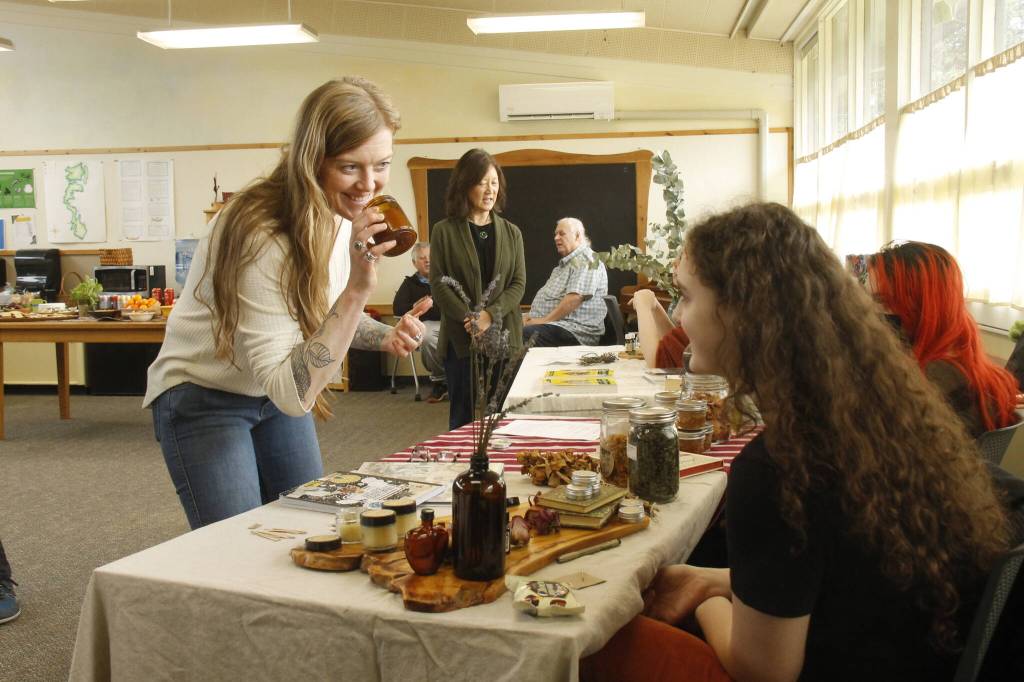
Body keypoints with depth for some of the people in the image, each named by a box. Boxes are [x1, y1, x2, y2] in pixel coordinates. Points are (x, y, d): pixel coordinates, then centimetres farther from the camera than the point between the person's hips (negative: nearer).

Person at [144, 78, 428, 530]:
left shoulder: (344, 214, -8)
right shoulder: (263, 238, -33)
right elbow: (290, 393, -36)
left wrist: (385, 337, -10)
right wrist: (357, 288, -43)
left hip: (280, 393, 7)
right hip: (203, 399, -7)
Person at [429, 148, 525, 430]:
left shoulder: (511, 233, 10)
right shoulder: (444, 231, 2)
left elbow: (518, 283, 3)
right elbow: (438, 283, -4)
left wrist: (490, 315, -13)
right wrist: (470, 318, -15)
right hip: (461, 339, -2)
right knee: (463, 419, 3)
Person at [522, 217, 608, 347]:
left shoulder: (586, 261, -6)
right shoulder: (565, 262, 26)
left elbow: (574, 298, -19)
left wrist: (545, 320, -17)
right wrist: (530, 315, 5)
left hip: (575, 330, -9)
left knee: (524, 334, -32)